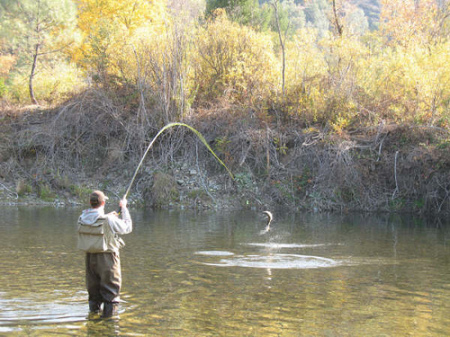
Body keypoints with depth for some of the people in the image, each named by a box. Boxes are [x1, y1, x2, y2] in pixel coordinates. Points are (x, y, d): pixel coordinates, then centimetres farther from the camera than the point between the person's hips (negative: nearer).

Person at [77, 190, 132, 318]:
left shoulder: (82, 219, -4)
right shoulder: (109, 220, -19)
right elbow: (127, 228, -5)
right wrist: (124, 208, 5)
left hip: (90, 257, 5)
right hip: (107, 258, -5)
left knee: (93, 285, 19)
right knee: (111, 285, 5)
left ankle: (94, 308, 29)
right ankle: (110, 310, 4)